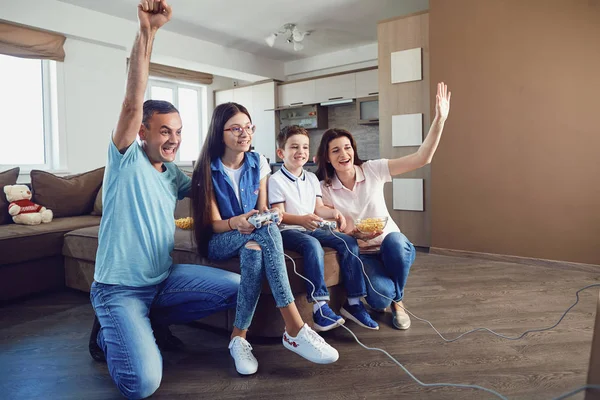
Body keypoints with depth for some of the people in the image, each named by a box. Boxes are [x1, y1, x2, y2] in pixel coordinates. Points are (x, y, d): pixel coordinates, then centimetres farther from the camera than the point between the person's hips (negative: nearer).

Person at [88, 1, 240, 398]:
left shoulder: (173, 173, 8)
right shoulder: (127, 160, -10)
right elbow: (133, 103, -24)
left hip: (165, 278, 7)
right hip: (119, 288, -6)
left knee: (241, 288, -4)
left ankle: (150, 322, 12)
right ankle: (108, 334, 12)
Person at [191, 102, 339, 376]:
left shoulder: (258, 163, 2)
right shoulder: (207, 169, -8)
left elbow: (262, 209, 5)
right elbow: (214, 224, -12)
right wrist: (236, 223, -35)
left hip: (251, 240, 3)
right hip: (218, 242, -3)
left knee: (254, 249, -37)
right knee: (267, 231, -36)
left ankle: (239, 337, -28)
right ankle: (295, 330, -37)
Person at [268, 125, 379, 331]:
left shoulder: (312, 178, 16)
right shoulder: (276, 180, -5)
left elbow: (318, 208, 12)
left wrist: (334, 212, -10)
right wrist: (301, 219, -33)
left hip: (311, 228, 7)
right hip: (288, 230, -7)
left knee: (348, 241, -13)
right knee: (312, 245, -37)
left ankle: (353, 302, -8)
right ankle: (320, 306, -37)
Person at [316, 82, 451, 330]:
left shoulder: (373, 170, -8)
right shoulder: (323, 189, -7)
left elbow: (421, 159, -15)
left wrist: (439, 119, -26)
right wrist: (355, 234, -25)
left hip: (391, 245, 2)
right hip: (359, 252, -1)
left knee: (394, 241, -37)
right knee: (380, 297, -31)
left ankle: (397, 300, -5)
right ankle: (385, 294, 13)